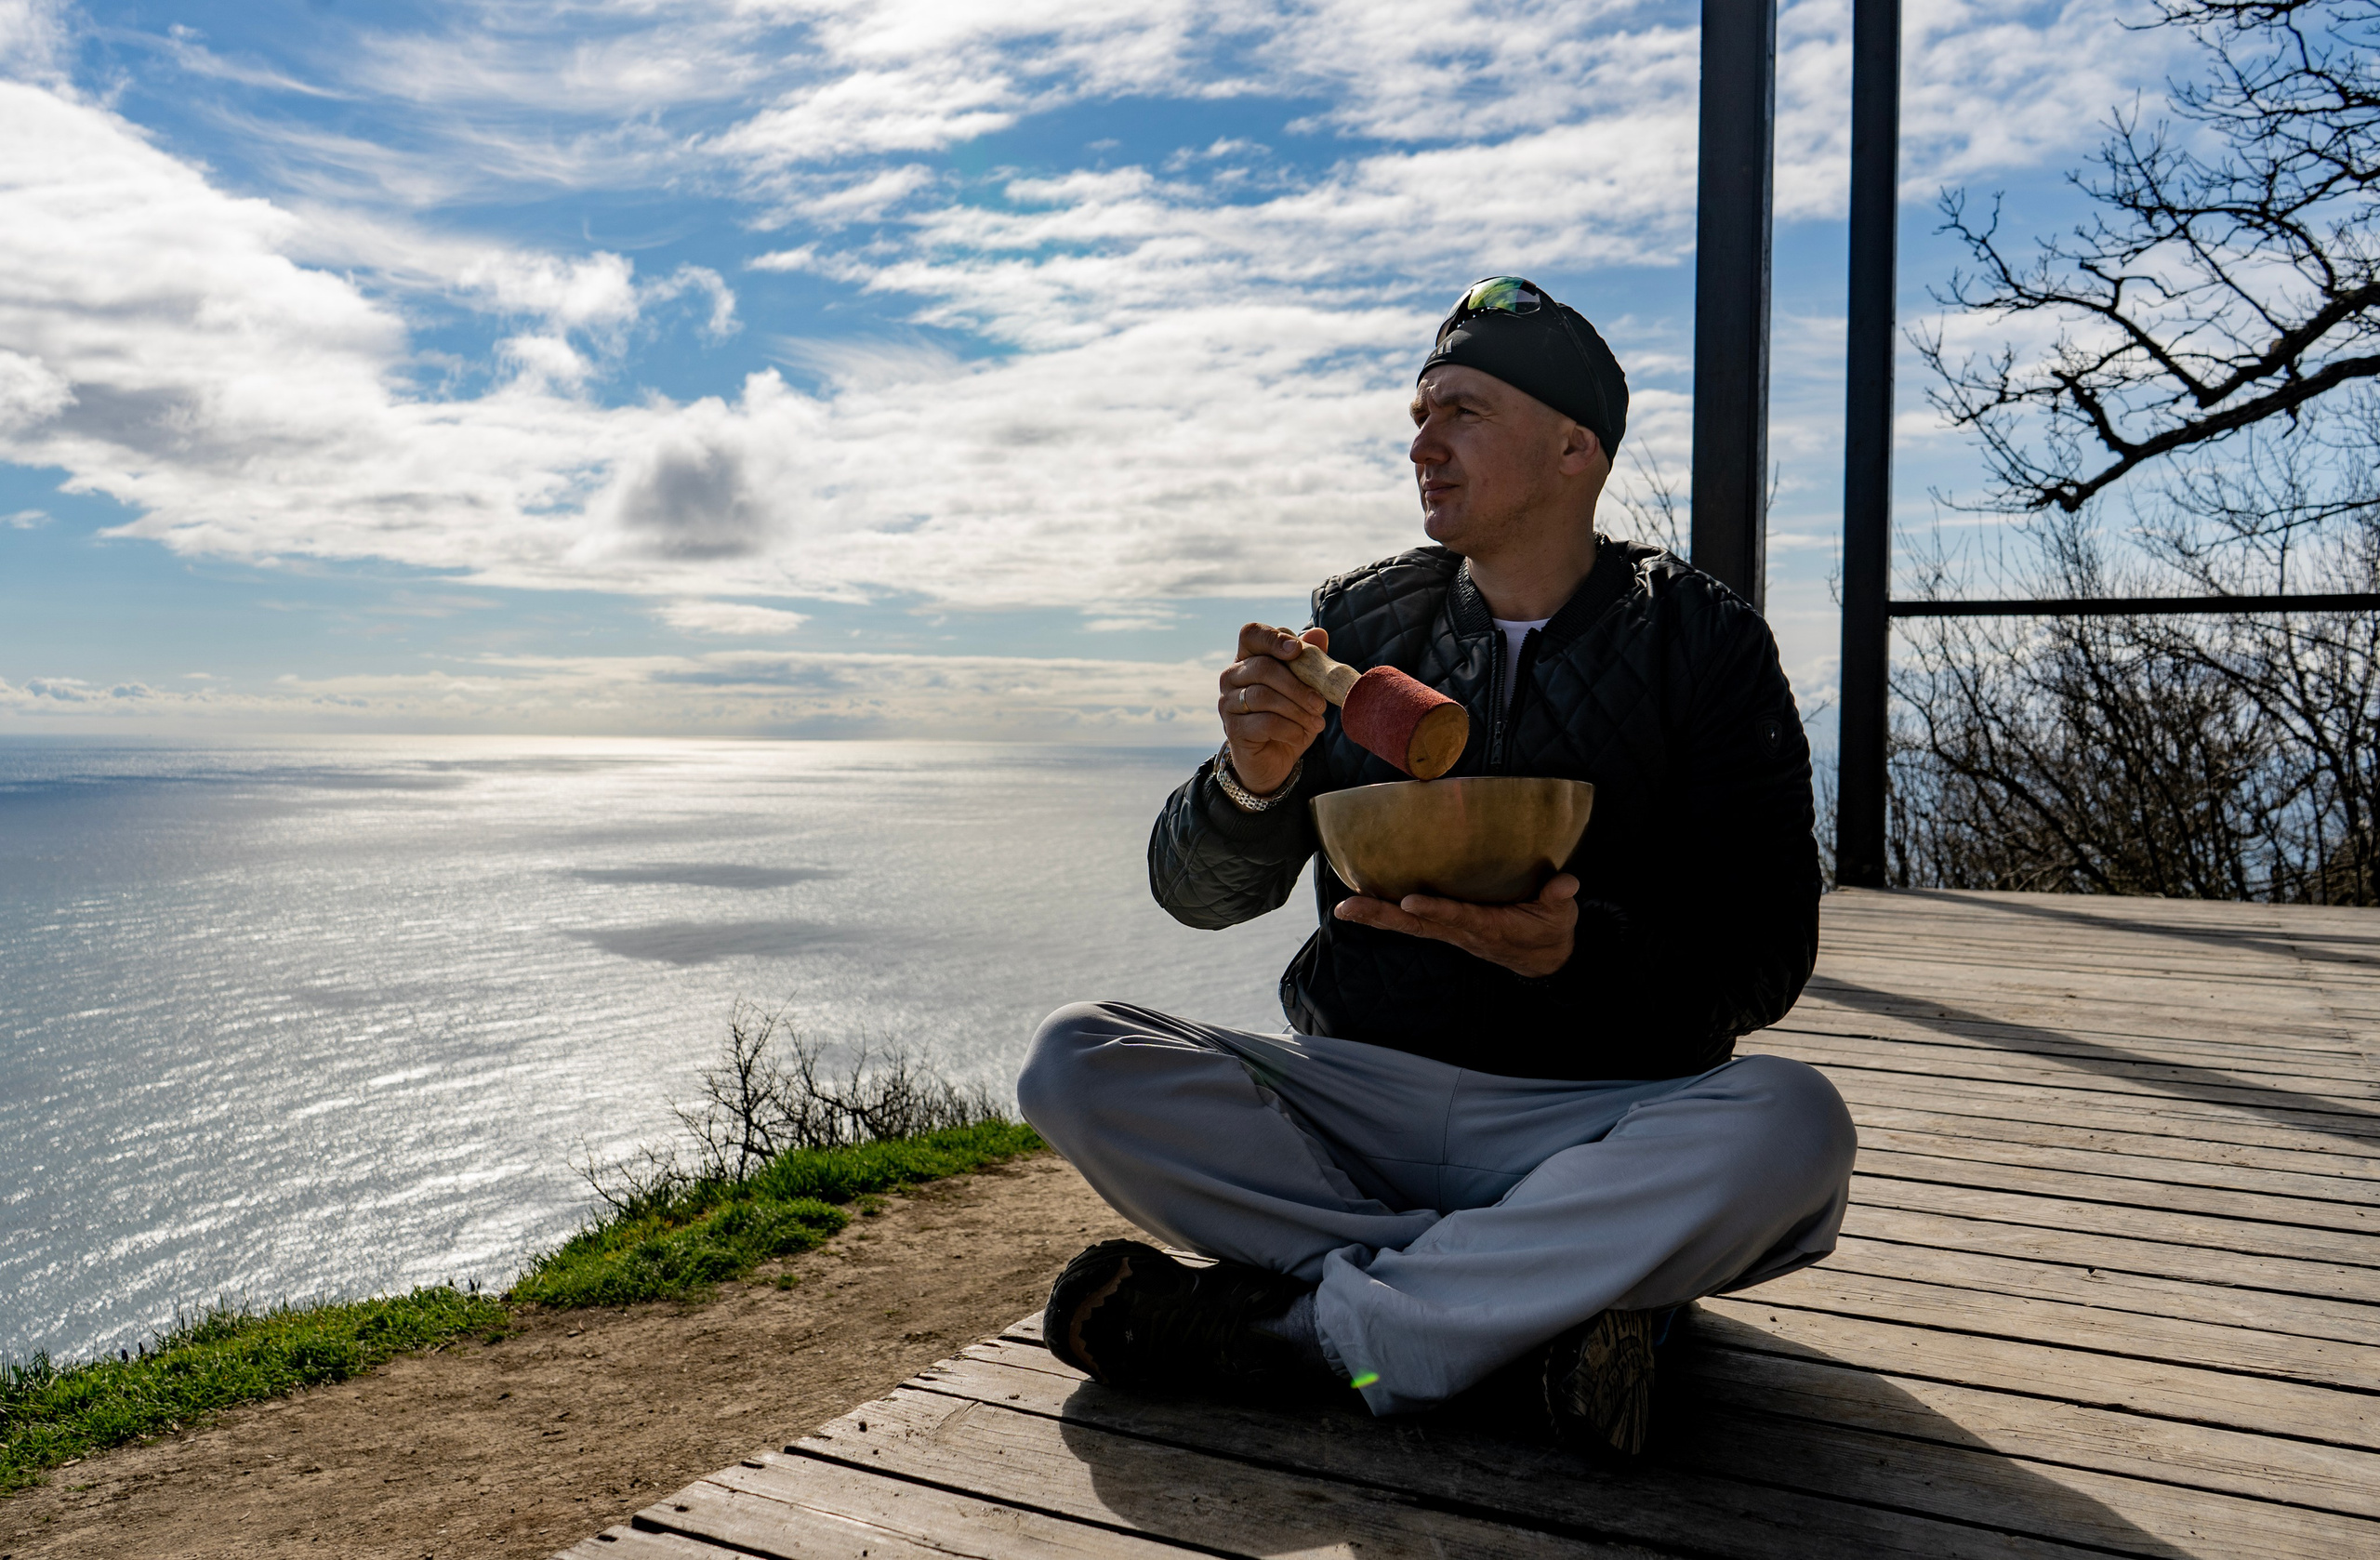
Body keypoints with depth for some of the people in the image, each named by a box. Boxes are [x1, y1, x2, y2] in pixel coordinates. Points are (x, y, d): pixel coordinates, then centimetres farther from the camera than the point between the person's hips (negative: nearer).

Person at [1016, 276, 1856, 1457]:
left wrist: (1577, 948, -27)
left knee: (1790, 1128, -32)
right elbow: (1195, 893, 3)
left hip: (1600, 1115, -2)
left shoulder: (1704, 643, -1)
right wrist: (1250, 780, -20)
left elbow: (1768, 957, -7)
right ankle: (1551, 1292, -20)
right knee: (1075, 1065, -19)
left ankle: (1297, 1317, -23)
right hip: (1355, 1089, 2)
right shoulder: (1358, 623, 6)